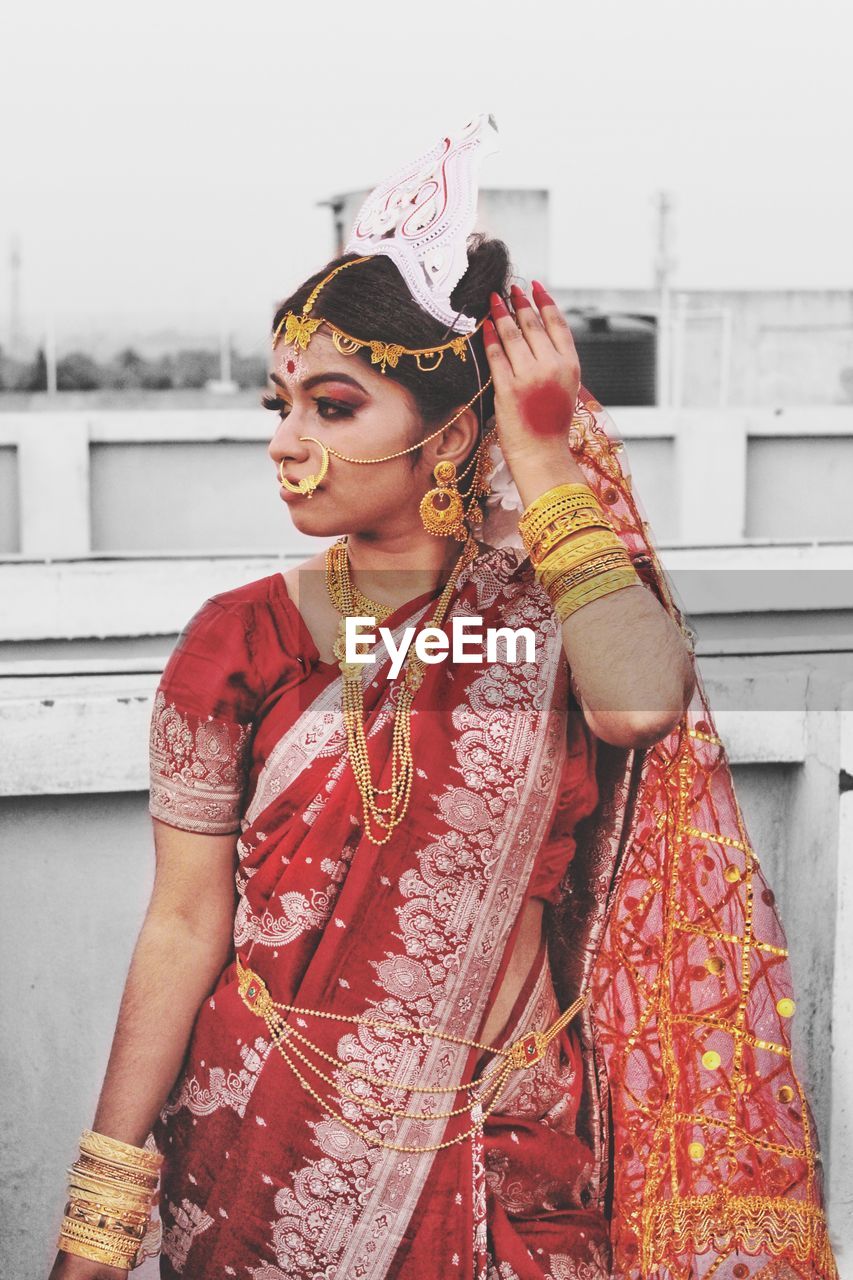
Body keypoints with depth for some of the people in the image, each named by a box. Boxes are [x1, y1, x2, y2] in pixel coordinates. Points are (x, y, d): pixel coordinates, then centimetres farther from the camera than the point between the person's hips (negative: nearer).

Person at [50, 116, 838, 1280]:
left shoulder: (550, 614, -4)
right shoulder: (238, 641, -7)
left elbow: (639, 705, -28)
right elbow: (185, 928, -6)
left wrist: (545, 454, -19)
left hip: (510, 1165, 1)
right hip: (271, 1160, 0)